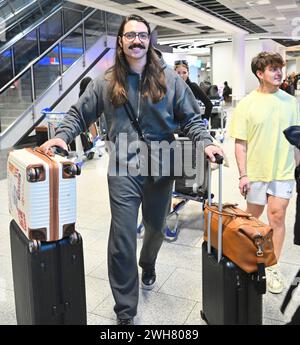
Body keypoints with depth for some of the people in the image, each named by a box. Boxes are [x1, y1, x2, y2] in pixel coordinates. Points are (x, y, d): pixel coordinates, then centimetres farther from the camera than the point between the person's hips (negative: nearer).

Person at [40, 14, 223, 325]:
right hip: (123, 171, -1)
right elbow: (79, 113, 11)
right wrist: (62, 135, -5)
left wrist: (205, 143, -12)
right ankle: (125, 313, 13)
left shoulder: (169, 80, 2)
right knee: (122, 240, -4)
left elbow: (190, 118, 4)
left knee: (156, 228, 21)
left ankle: (148, 264, 56)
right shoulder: (105, 83, 2)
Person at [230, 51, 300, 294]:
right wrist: (243, 174, -10)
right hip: (255, 172, -1)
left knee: (277, 216, -1)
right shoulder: (246, 105, -5)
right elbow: (241, 143, -6)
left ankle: (273, 267, 13)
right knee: (253, 216, 13)